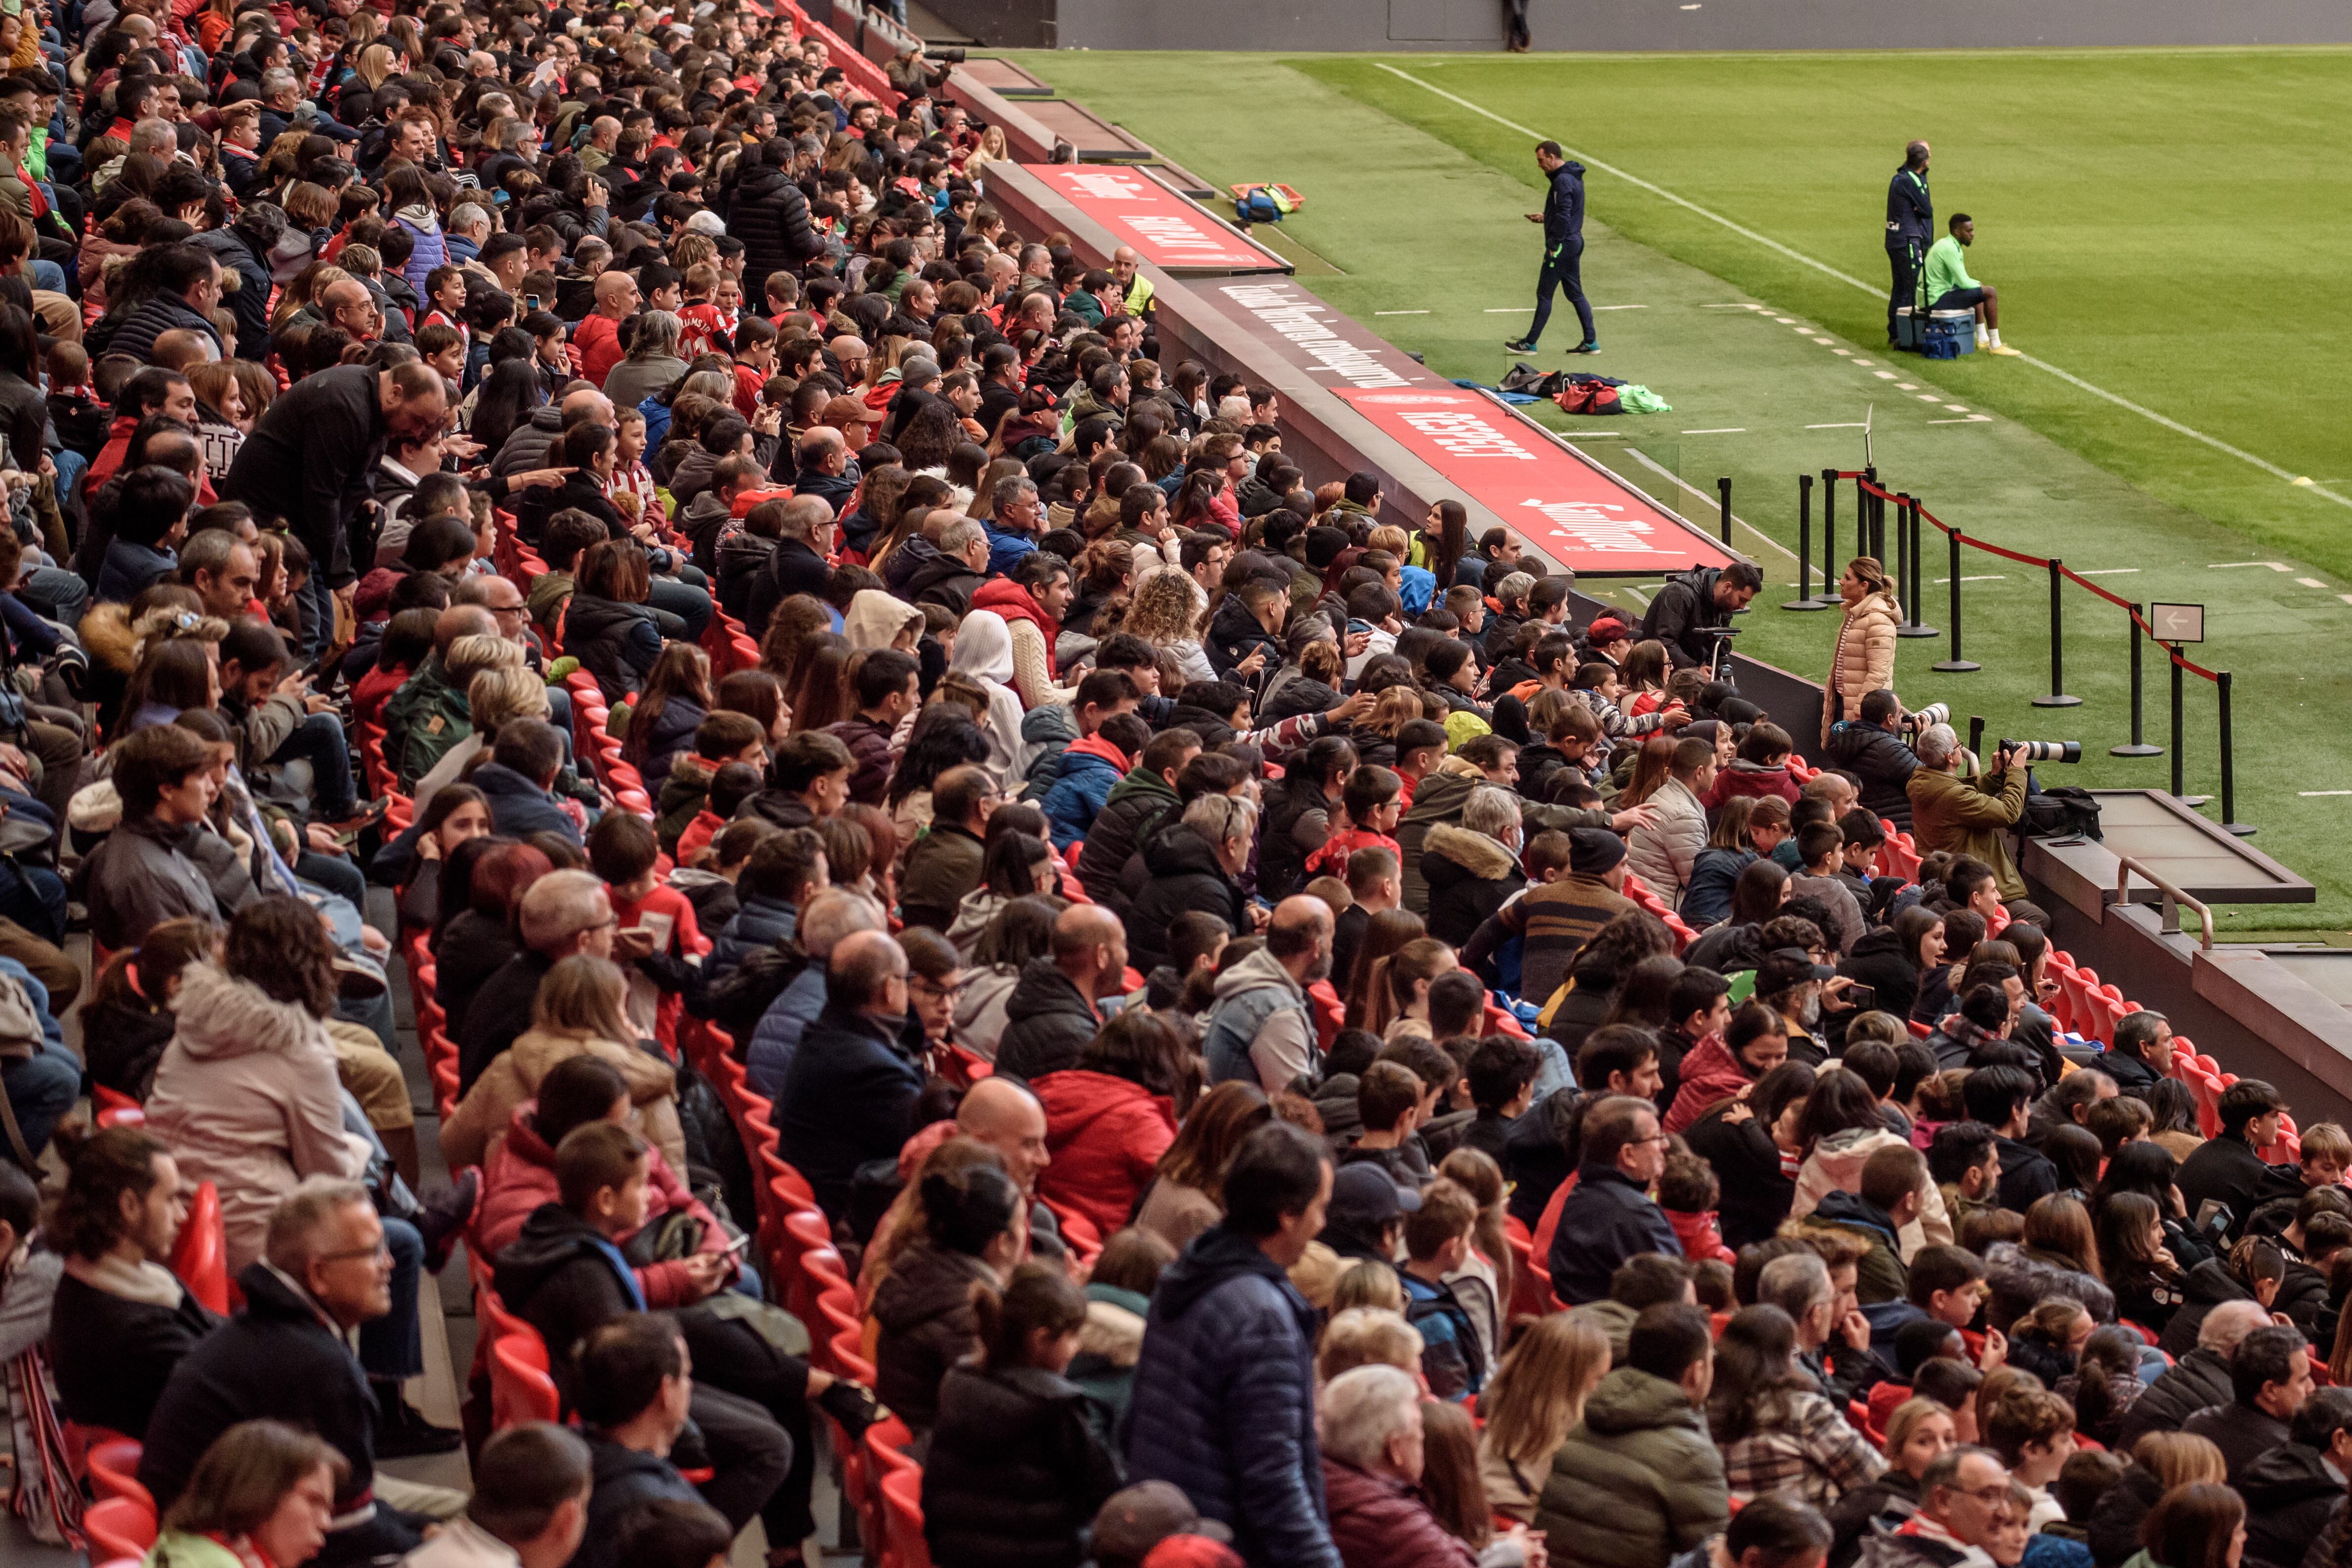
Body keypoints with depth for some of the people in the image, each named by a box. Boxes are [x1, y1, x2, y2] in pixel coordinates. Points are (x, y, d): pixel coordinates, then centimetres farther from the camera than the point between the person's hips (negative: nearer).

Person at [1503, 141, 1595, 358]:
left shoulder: (1563, 181, -19)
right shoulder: (1574, 177, 13)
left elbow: (1564, 216, -23)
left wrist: (1553, 246, -19)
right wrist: (1546, 217, 15)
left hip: (1563, 245, -10)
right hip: (1575, 241, 10)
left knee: (1544, 295, -2)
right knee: (1575, 293, 13)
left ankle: (1530, 343, 5)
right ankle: (1591, 342, 12)